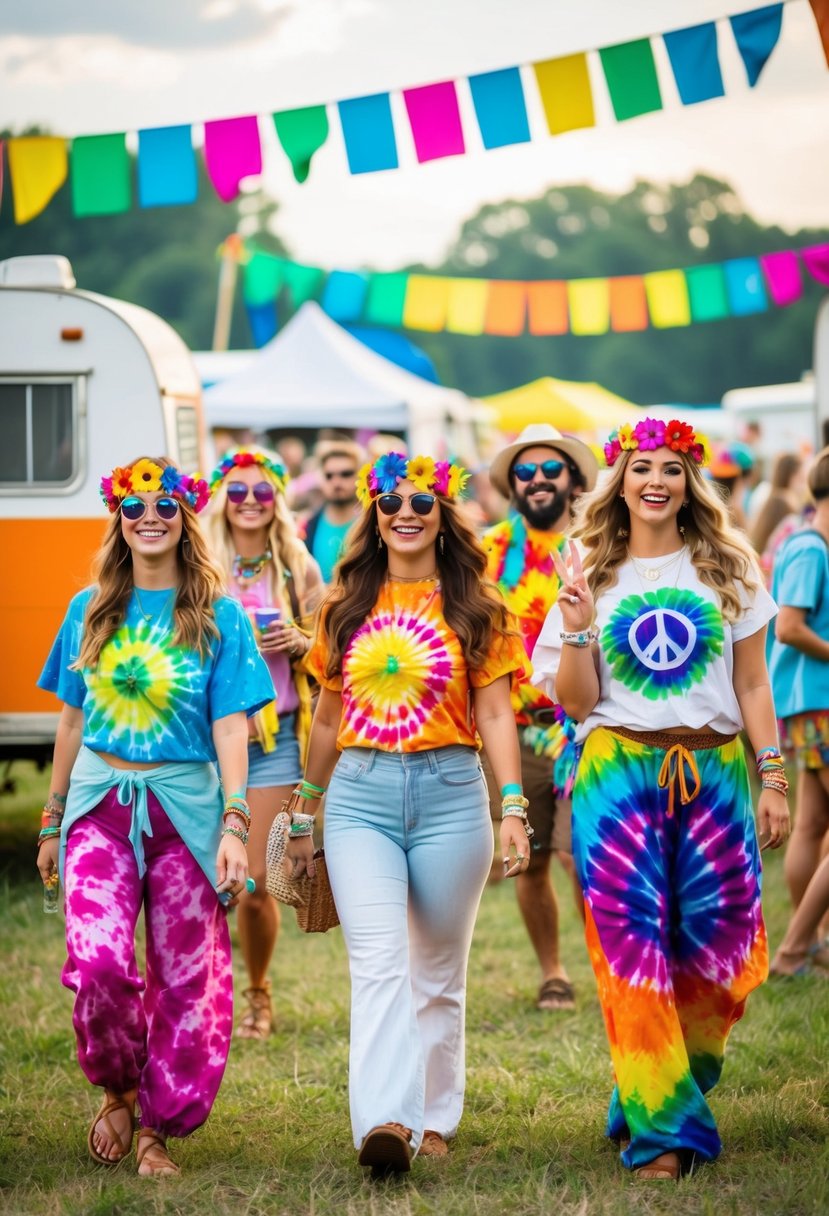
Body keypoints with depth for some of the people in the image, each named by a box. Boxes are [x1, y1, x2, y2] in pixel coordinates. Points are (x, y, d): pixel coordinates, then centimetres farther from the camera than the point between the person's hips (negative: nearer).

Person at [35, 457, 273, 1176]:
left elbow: (230, 726, -3)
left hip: (184, 807, -1)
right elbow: (72, 721, 15)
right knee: (98, 961, -17)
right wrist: (52, 822, 17)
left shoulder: (218, 616, 2)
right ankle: (118, 1090, 9)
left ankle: (157, 1127, 19)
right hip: (100, 802, 1)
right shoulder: (91, 611, 10)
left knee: (185, 980, 2)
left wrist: (235, 824, -14)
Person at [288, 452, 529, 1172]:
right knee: (378, 960, -16)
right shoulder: (348, 607, 12)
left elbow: (494, 715, 2)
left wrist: (513, 807, -9)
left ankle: (434, 1118, 22)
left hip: (449, 795, 0)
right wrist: (303, 814, 22)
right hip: (360, 796, 1)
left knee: (438, 971, 9)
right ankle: (385, 1122, -28)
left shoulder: (475, 609, 6)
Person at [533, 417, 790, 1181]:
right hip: (620, 773, -1)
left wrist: (772, 779, 1)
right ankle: (663, 1130, 2)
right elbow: (576, 702, 3)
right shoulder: (593, 576, 7)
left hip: (715, 769, 1)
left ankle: (676, 1087, 24)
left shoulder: (727, 569, 8)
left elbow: (753, 687, 8)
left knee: (718, 946, 1)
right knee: (633, 948, -4)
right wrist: (577, 631, -13)